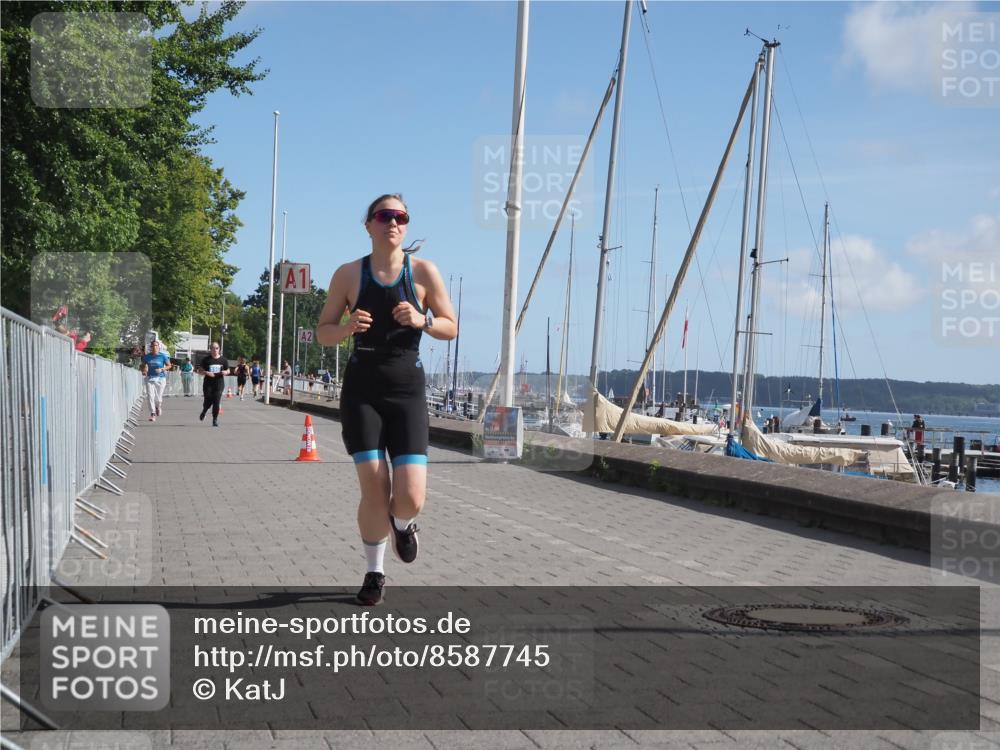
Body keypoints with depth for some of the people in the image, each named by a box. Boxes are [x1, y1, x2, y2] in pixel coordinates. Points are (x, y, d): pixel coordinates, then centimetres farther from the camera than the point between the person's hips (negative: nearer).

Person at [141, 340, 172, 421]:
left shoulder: (163, 356, -4)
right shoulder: (147, 356, 4)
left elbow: (169, 365, 2)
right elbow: (143, 365, 19)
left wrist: (161, 369, -14)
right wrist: (143, 371, -2)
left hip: (160, 378, -2)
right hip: (150, 378, 2)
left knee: (158, 398, 0)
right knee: (150, 396, -11)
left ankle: (158, 406, 36)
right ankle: (152, 414, -8)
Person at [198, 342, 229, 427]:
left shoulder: (223, 360, 7)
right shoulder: (206, 359, 1)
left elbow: (228, 371, 15)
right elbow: (200, 370, 3)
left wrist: (225, 372, -8)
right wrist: (207, 373, -16)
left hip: (219, 384, 1)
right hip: (208, 383, -1)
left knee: (217, 402, -7)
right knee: (208, 401, -1)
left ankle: (215, 419, 3)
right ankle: (204, 411, 34)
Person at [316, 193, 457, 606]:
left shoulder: (423, 271, 1)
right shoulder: (349, 274, 2)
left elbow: (451, 327, 6)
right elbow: (323, 332, 7)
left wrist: (422, 320, -14)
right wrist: (348, 327, -15)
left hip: (407, 390, 0)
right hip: (361, 390, 0)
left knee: (411, 498, -10)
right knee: (374, 490, -6)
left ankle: (402, 524, 29)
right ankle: (374, 572, 19)